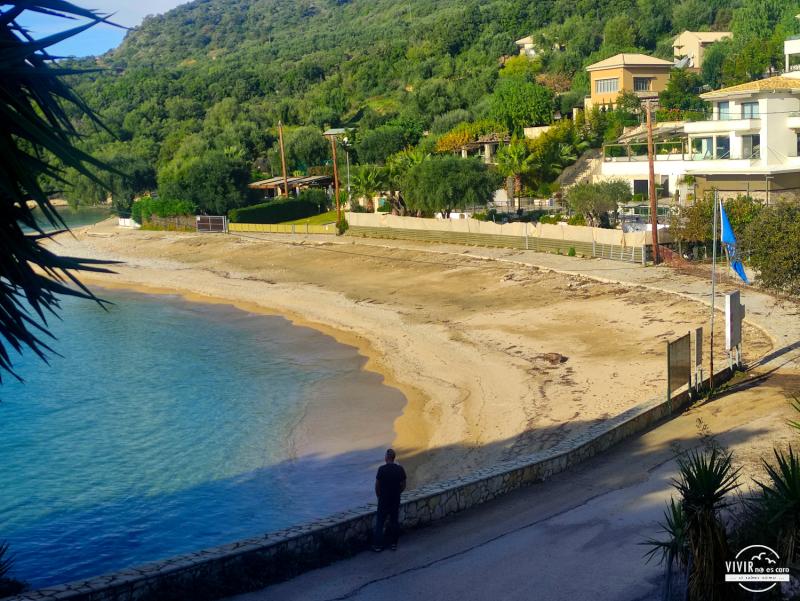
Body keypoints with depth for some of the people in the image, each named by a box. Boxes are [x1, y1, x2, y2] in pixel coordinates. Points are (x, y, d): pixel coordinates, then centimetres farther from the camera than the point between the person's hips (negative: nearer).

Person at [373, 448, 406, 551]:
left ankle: (378, 545, 7)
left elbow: (377, 485, -8)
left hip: (384, 500, -4)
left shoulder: (382, 469, -16)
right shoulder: (400, 469, -3)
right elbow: (403, 486, 3)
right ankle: (394, 543, 20)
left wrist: (378, 496, 8)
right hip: (396, 500, 4)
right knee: (394, 521, 14)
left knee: (380, 523, 5)